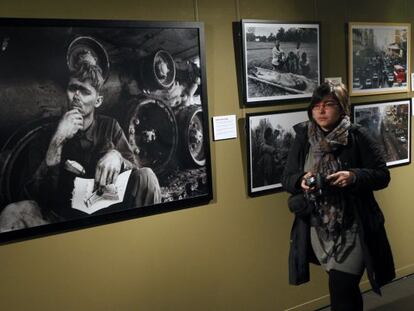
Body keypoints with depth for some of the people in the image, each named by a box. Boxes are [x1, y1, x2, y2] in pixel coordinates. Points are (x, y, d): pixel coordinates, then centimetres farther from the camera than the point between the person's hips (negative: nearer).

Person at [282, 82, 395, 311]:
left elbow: (382, 175, -6)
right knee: (345, 290, 18)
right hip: (317, 229, 4)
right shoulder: (303, 139, 2)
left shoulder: (357, 137, -7)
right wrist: (301, 180, -19)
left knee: (341, 293, -6)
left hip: (352, 228, -3)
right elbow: (287, 178, 4)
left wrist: (354, 176, -24)